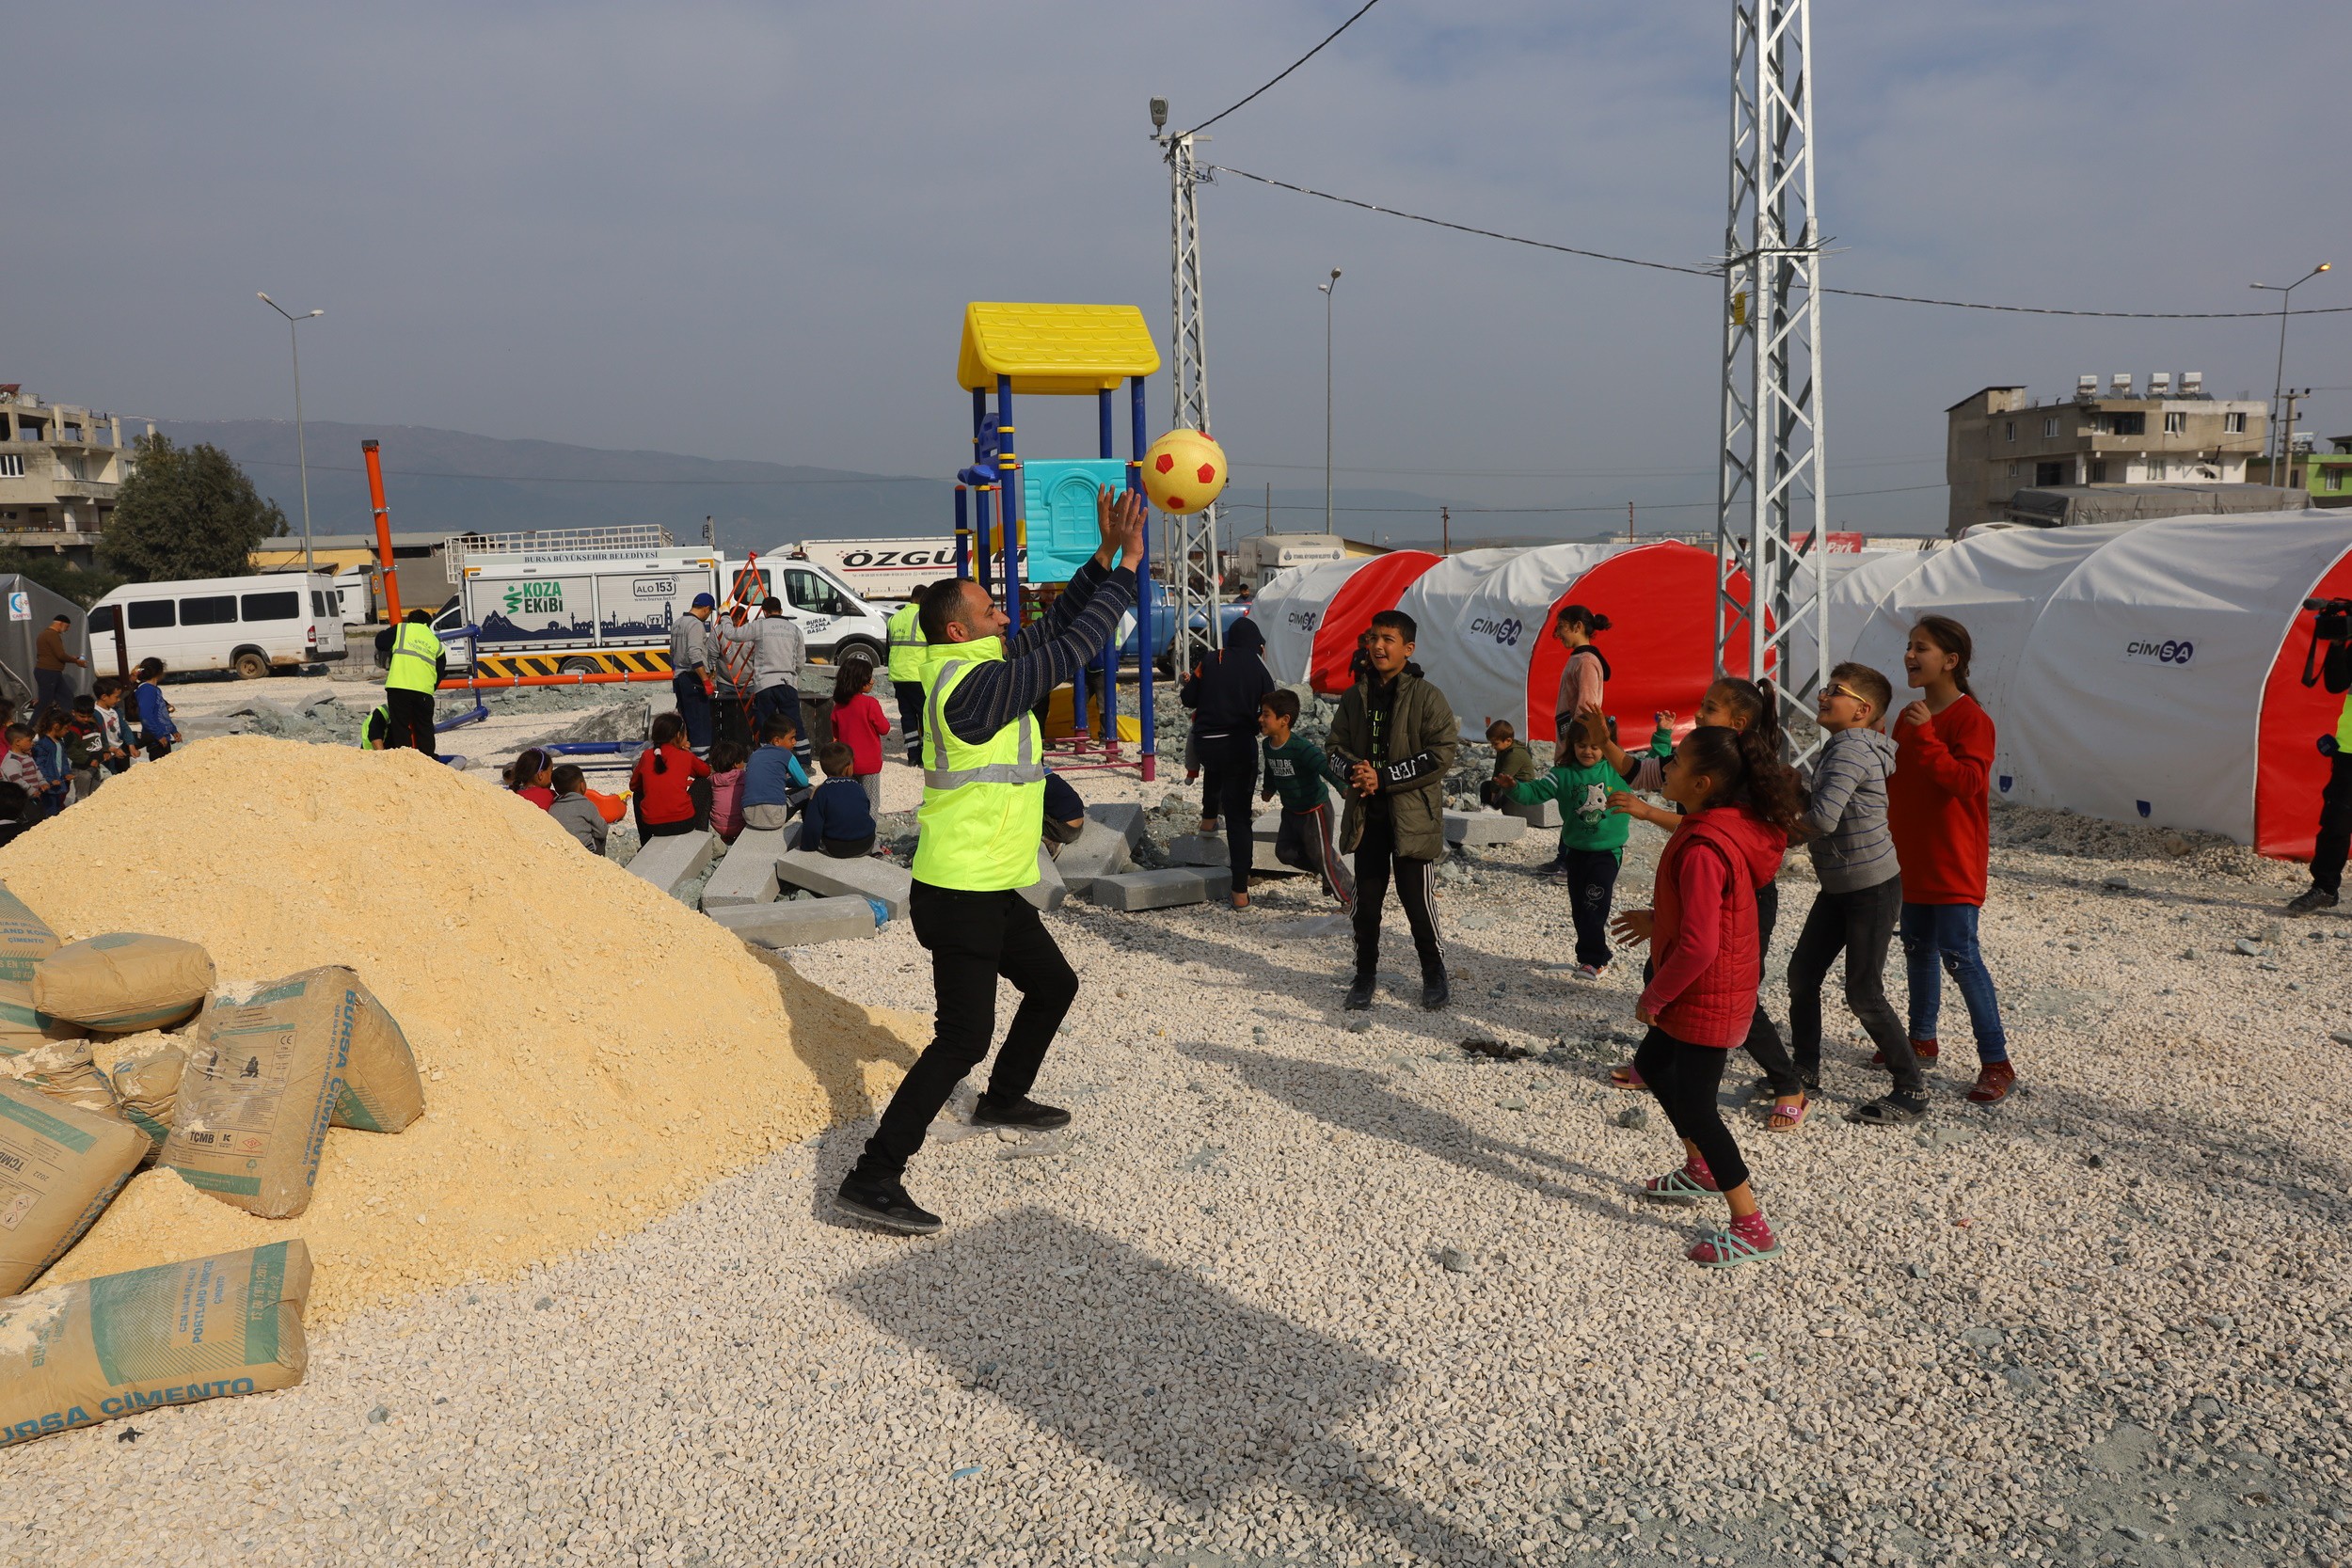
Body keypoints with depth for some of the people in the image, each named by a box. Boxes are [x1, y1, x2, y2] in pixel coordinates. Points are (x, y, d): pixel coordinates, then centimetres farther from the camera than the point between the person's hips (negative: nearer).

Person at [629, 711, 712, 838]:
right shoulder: (686, 757, 1)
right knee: (704, 784, 22)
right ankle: (700, 831, 22)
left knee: (638, 793, 33)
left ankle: (645, 841, 35)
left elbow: (633, 786, 18)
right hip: (684, 823, -2)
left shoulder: (646, 756, 5)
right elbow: (707, 771, 21)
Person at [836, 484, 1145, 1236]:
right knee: (963, 1039, -11)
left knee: (1055, 984, 25)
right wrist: (1127, 566, -13)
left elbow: (1056, 628, 16)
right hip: (960, 896, -10)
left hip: (993, 889, 10)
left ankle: (1003, 1100, 43)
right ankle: (873, 1179, -8)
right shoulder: (978, 685, -21)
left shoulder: (982, 669, 8)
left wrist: (1103, 559, 9)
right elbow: (1074, 648, -20)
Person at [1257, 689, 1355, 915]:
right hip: (1291, 811, 8)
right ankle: (1329, 875, 28)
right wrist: (1269, 789, 32)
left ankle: (1349, 898, 20)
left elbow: (1324, 765, -42)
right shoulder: (1268, 746, -4)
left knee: (1322, 856, 1)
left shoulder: (1301, 747, -30)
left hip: (1315, 809, -8)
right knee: (1284, 852, 10)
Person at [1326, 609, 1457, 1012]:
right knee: (1366, 900, 11)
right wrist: (1352, 771, -10)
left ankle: (1434, 974, 22)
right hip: (1366, 816, 4)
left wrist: (1383, 778, -16)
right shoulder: (1356, 696, 8)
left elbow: (1441, 755, -13)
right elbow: (1335, 746, 13)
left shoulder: (1426, 697, -8)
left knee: (1417, 900, 1)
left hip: (1412, 817, -4)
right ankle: (1365, 974, 27)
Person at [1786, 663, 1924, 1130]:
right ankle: (1806, 1076, 23)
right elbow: (1816, 807, 17)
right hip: (1838, 886, 10)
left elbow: (1822, 819, -31)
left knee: (1863, 995, -2)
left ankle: (1912, 1092, 12)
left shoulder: (1852, 750, -21)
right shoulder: (1837, 749, 10)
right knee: (1802, 975, 11)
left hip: (1873, 887, -10)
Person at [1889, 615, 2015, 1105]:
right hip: (1911, 859, 8)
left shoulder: (1971, 719, -13)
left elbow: (1967, 780, -27)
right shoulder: (1908, 718, 11)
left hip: (1954, 863, -8)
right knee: (1917, 950, 17)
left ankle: (1996, 1063, -1)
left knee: (1960, 957, -9)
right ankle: (1922, 1039, 32)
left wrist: (1926, 736, -28)